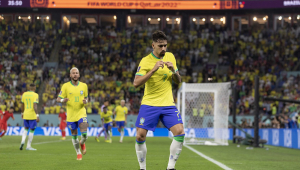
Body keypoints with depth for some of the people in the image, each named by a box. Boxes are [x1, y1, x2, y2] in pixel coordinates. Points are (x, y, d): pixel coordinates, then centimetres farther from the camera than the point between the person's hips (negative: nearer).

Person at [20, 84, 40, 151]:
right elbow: (35, 106, -20)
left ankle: (22, 141, -5)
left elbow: (22, 105, 13)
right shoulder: (35, 95, -11)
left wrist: (22, 113, 26)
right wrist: (37, 116, -21)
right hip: (32, 115, -5)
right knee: (32, 130, 5)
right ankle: (28, 146, 7)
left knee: (26, 129, 19)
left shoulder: (24, 94, 5)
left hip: (25, 115, 5)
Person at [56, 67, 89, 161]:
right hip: (71, 114, 0)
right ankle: (78, 153, 27)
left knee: (84, 134, -13)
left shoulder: (84, 85, 4)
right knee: (74, 136, 7)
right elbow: (58, 99, 1)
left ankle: (82, 143, 22)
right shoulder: (65, 86, -3)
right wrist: (63, 100, -22)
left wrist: (85, 101, -7)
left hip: (81, 112, 0)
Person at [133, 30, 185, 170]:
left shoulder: (170, 57, 7)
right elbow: (136, 83, -17)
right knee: (140, 136, -9)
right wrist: (153, 70, -26)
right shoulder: (145, 61, -7)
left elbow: (178, 81, 12)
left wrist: (174, 70, -9)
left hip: (168, 104, 3)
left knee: (180, 132, -15)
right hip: (149, 104, -3)